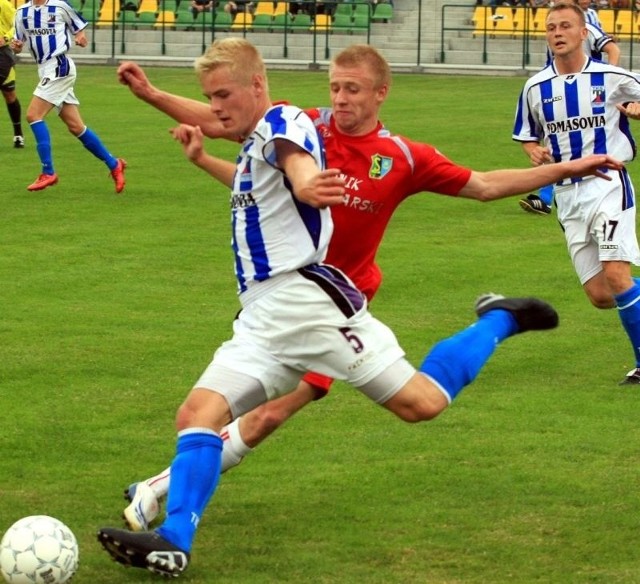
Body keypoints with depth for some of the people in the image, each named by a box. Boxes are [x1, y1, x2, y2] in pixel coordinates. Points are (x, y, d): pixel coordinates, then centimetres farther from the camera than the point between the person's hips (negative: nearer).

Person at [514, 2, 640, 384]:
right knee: (599, 296, -1)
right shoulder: (536, 88, 5)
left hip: (608, 184, -4)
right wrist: (535, 151, -6)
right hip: (567, 194, 4)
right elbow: (528, 137, 17)